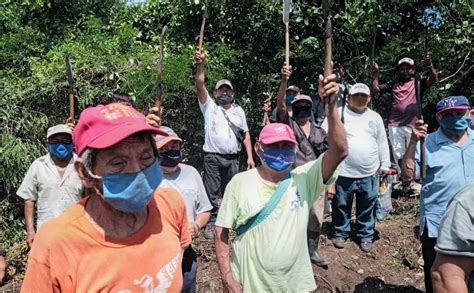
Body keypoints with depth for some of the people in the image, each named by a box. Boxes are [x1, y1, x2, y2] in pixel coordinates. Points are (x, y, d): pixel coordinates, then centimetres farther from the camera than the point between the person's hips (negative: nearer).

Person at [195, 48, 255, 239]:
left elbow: (245, 134, 12)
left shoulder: (238, 111, 13)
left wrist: (250, 156, 4)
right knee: (212, 193, 1)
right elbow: (200, 85, -11)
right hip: (212, 157, -3)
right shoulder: (209, 106, 4)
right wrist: (201, 64, -25)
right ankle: (212, 223, 14)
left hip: (232, 158, 3)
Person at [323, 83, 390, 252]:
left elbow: (382, 143, 15)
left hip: (370, 174, 3)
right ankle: (340, 233, 31)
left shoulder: (375, 117, 11)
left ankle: (366, 236, 31)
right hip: (344, 173, -3)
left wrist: (385, 164, 13)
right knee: (341, 206, 11)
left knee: (367, 208, 13)